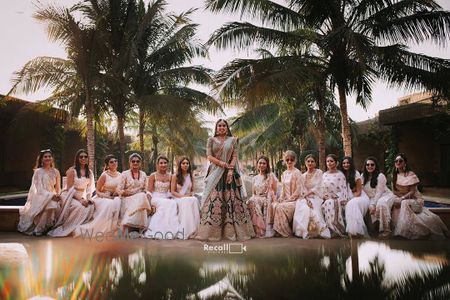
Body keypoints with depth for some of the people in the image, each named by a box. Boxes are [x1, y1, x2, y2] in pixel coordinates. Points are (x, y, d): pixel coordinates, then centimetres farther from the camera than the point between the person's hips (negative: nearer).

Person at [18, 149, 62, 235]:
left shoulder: (56, 172, 10)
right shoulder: (38, 172, -2)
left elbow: (58, 188, 14)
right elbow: (39, 189, -9)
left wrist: (57, 195, -8)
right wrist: (51, 195, -21)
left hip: (52, 197, 4)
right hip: (40, 197, -4)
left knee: (56, 206, -30)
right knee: (51, 205, -34)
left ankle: (47, 228, -14)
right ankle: (38, 230, -22)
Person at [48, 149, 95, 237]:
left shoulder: (89, 172, 9)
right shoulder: (72, 170, -7)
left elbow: (89, 188, 9)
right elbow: (70, 189, -10)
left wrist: (89, 198, -10)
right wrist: (80, 199, -19)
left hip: (83, 197, 5)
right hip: (71, 196, -5)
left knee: (91, 207, -26)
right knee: (79, 207, -33)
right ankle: (65, 228, -16)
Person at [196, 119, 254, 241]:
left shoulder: (233, 140, 11)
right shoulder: (211, 140, 10)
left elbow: (235, 156, 4)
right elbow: (209, 156, 0)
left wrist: (230, 169, -10)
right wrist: (221, 163, -13)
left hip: (229, 173, 1)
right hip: (215, 173, -1)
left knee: (233, 200, -3)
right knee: (214, 201, -7)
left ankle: (232, 230, 3)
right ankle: (212, 232, -3)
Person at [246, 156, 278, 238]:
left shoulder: (271, 176, 6)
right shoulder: (254, 178, 20)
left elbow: (274, 192, 2)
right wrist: (252, 199, -5)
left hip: (267, 200, -4)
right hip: (256, 200, 4)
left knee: (253, 203, -34)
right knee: (250, 202, -30)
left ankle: (261, 230, -28)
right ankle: (258, 230, -29)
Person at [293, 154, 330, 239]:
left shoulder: (319, 173, 3)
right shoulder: (303, 175, 15)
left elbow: (317, 188, -5)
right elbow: (303, 190, 5)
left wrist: (306, 194, -14)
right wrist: (307, 199, -14)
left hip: (316, 197, -2)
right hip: (306, 198, 3)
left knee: (313, 209, -33)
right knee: (304, 208, -30)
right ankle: (305, 231, -26)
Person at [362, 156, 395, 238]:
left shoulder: (380, 176, -14)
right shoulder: (363, 176, 3)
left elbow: (379, 192, -18)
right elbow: (363, 191, 2)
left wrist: (373, 204, -24)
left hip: (385, 195, -5)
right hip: (371, 198, 5)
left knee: (381, 204, -38)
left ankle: (386, 229, -27)